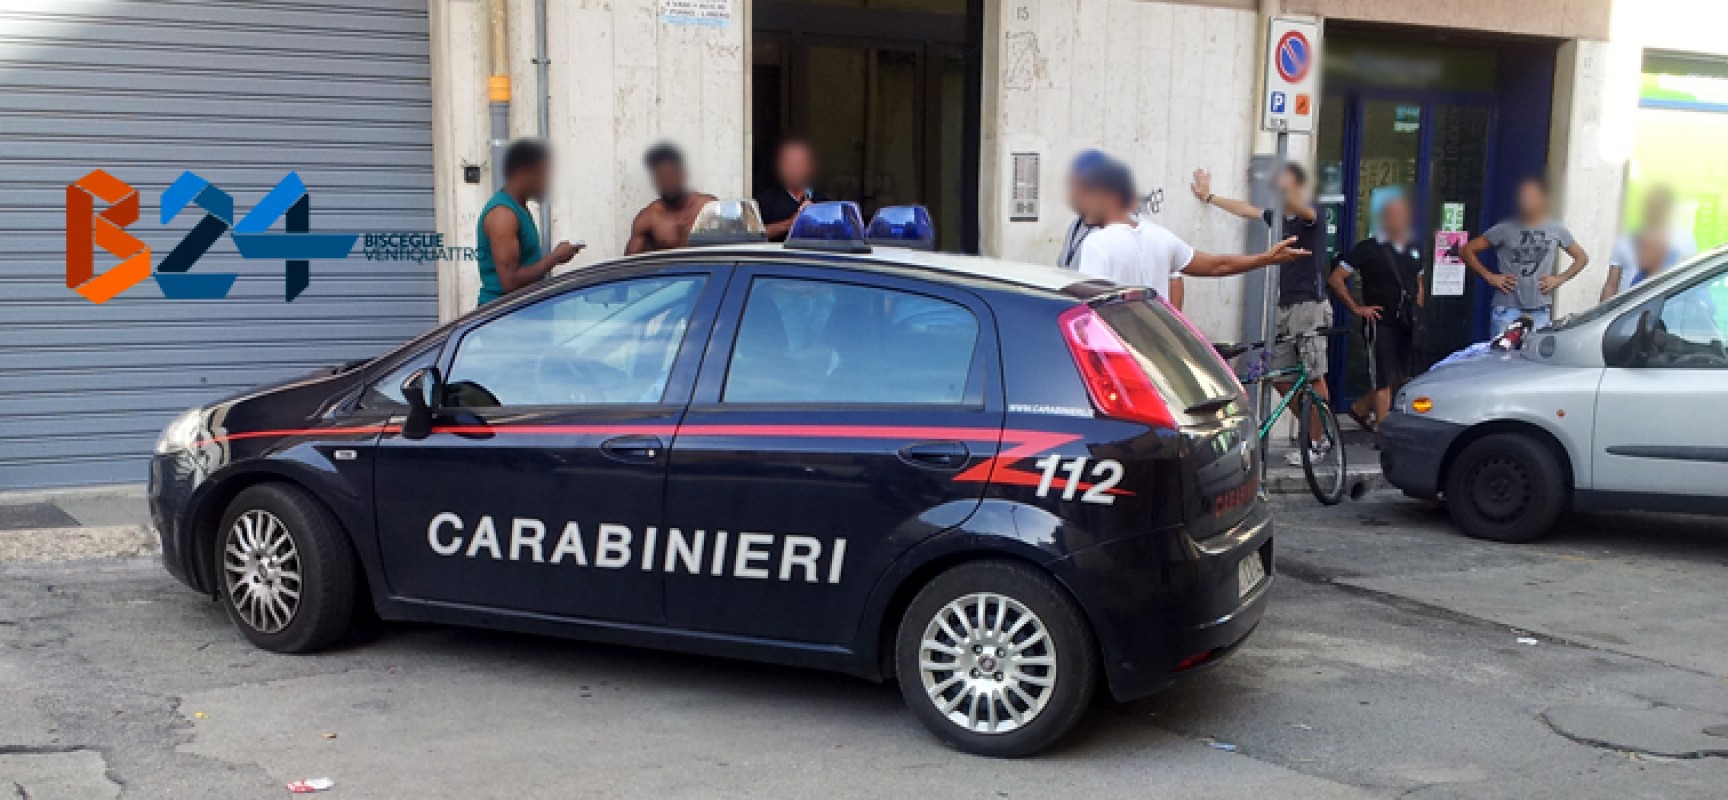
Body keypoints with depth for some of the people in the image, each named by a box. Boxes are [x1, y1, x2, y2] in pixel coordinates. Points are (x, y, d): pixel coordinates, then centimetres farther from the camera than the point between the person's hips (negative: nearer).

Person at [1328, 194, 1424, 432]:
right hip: (1381, 322, -6)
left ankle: (1360, 409, 26)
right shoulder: (1369, 248, -5)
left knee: (1404, 380, 9)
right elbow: (1336, 279, -7)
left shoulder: (1413, 249, 13)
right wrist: (1357, 308, -8)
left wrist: (1418, 305, 13)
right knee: (1385, 381, -7)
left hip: (1406, 323, 6)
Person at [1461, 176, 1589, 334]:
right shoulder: (1505, 229, 2)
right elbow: (1467, 251, 3)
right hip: (1508, 309, -2)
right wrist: (1489, 277, -2)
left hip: (1540, 311, 2)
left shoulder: (1556, 230, 8)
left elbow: (1582, 258, 19)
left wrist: (1559, 279, 6)